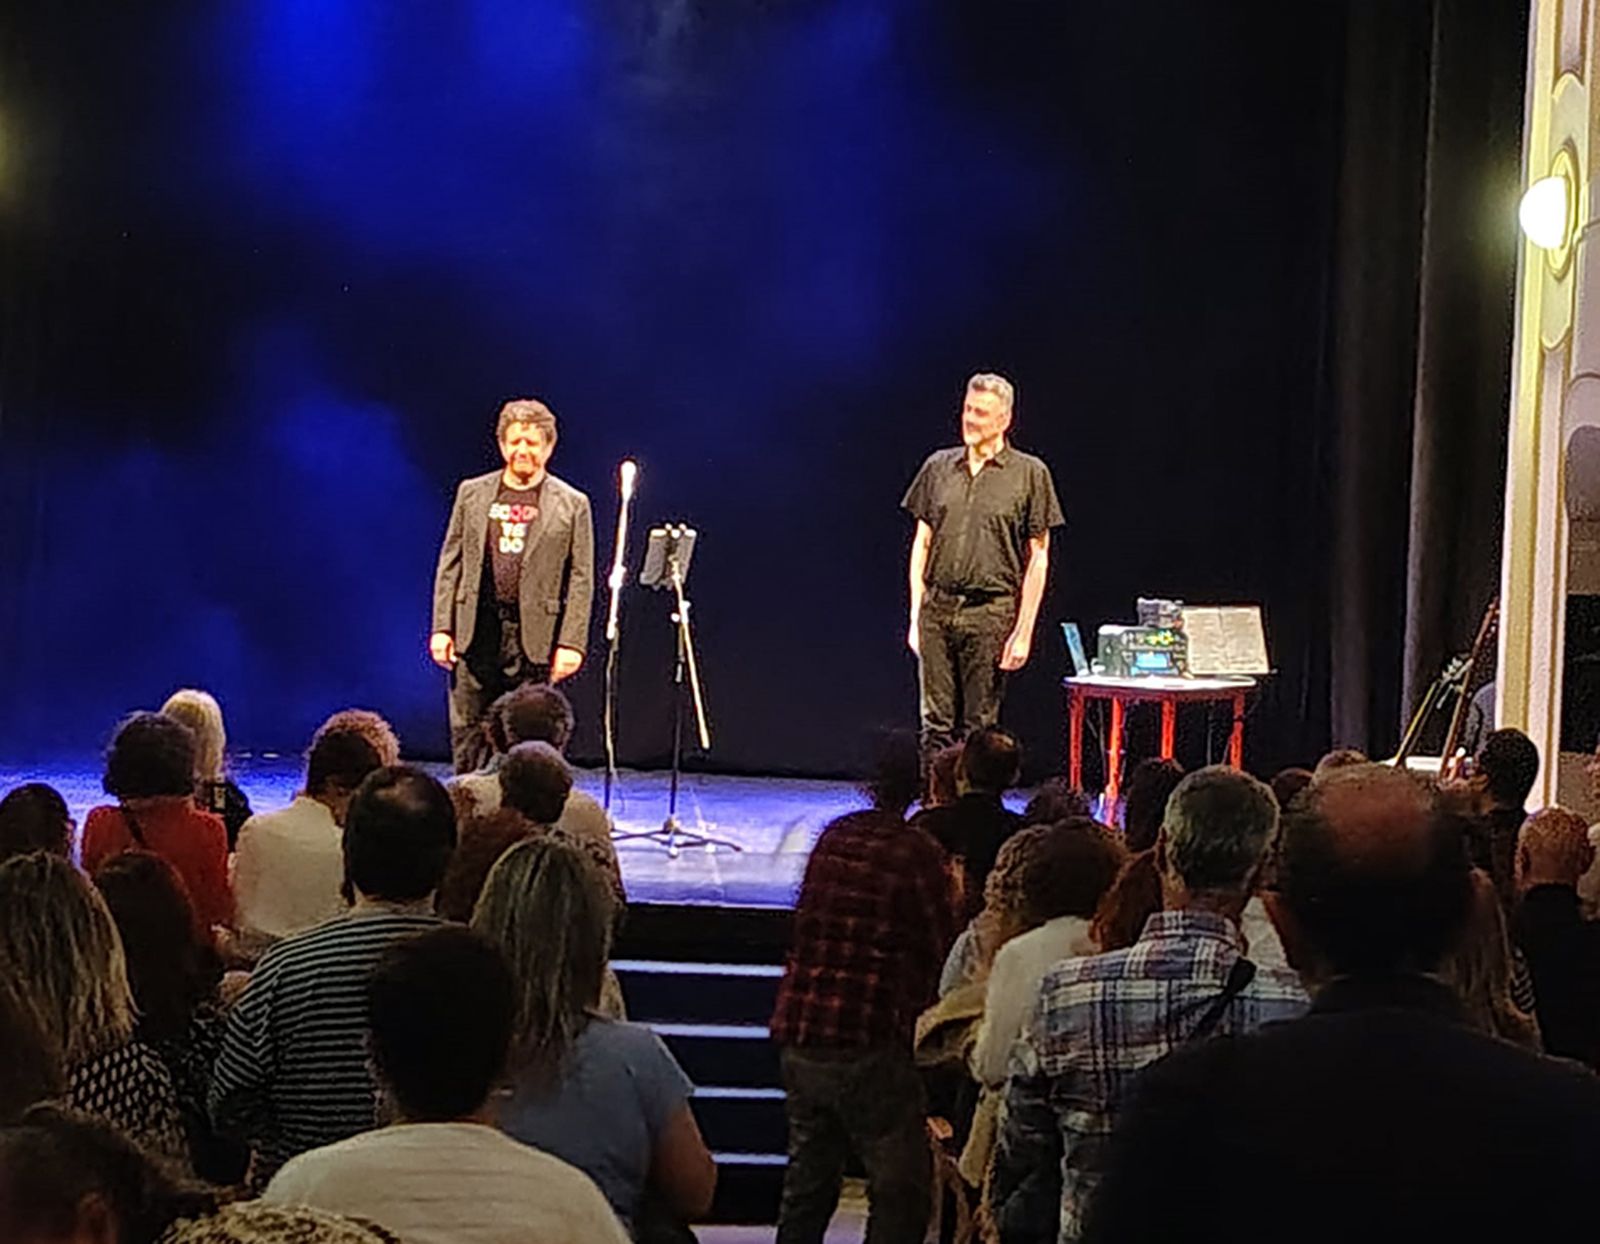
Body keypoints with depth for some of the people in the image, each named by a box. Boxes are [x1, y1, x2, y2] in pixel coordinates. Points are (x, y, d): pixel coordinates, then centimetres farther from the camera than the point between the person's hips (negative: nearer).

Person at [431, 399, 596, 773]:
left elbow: (581, 580, 1)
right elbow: (450, 564, 11)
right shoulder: (472, 493, 10)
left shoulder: (571, 504, 4)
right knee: (466, 735, 5)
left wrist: (571, 643, -7)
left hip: (534, 636, -2)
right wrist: (441, 628, 3)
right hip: (476, 631, 2)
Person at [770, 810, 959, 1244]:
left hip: (798, 1034, 7)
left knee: (806, 1184, 17)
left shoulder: (836, 835, 9)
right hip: (868, 1044, -7)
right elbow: (944, 950, -8)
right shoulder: (915, 851, -11)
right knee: (901, 1192, 4)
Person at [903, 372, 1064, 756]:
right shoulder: (938, 466, 11)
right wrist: (916, 614, 6)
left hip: (991, 613, -3)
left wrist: (1024, 631, -6)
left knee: (979, 728, 1)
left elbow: (1038, 558, 0)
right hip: (937, 609, 3)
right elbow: (921, 544, 14)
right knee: (936, 722, 2)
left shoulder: (1030, 473, 2)